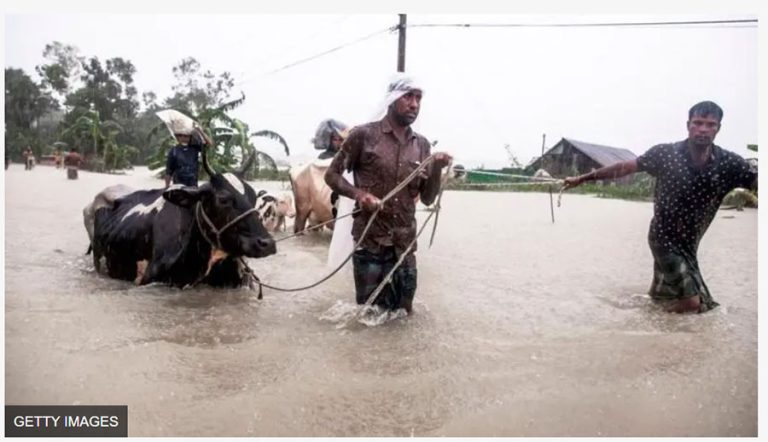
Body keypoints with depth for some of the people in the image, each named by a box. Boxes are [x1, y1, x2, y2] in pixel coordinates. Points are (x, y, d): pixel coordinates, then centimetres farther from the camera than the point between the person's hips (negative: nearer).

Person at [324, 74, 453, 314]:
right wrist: (359, 194, -18)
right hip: (370, 241, -4)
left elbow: (428, 198, 10)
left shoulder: (422, 145, 8)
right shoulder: (364, 135, -5)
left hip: (405, 244, 4)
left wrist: (437, 169, -8)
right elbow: (332, 174, 0)